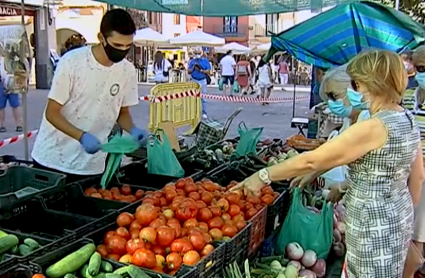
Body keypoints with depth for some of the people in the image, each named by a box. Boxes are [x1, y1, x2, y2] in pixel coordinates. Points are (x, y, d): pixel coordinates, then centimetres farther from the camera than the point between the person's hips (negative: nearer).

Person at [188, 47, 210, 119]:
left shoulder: (205, 61, 2)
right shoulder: (192, 61, 8)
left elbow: (208, 71, -3)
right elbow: (189, 71, 6)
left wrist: (200, 70, -15)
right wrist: (193, 67, -9)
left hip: (203, 81, -2)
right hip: (194, 81, 2)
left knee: (203, 97, -1)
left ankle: (204, 113, 4)